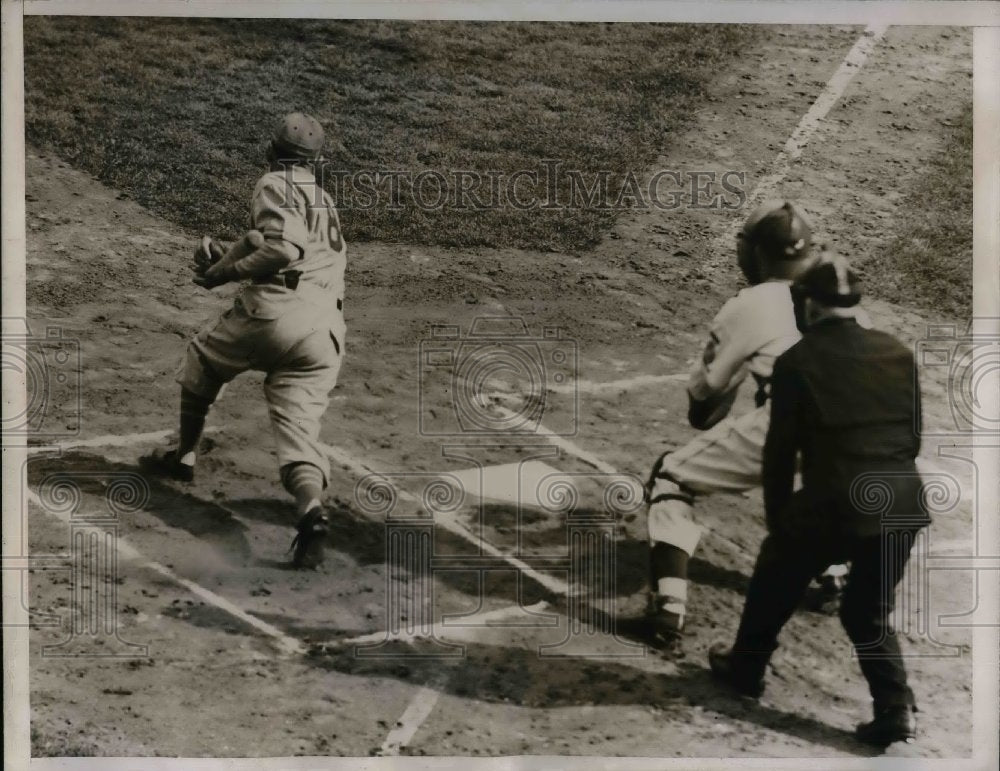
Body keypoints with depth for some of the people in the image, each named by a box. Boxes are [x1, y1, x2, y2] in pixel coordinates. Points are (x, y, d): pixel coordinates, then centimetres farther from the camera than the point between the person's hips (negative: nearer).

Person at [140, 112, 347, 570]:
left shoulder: (275, 185, 4)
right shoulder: (324, 201, 30)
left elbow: (284, 247, -13)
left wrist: (227, 271, -2)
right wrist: (228, 262, 27)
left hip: (276, 309, -6)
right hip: (327, 330, 6)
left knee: (203, 359, 23)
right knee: (299, 424, -3)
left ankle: (183, 456, 33)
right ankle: (311, 510, -30)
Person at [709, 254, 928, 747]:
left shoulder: (797, 361, -5)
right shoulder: (897, 353, 7)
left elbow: (780, 449, -1)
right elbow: (914, 435, 11)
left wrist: (777, 518, 11)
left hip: (834, 502, -4)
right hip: (902, 503, 4)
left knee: (773, 584, 23)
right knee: (868, 611, 22)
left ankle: (744, 669, 41)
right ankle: (895, 710, 9)